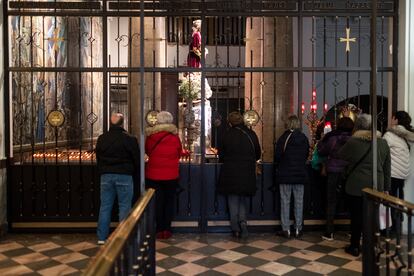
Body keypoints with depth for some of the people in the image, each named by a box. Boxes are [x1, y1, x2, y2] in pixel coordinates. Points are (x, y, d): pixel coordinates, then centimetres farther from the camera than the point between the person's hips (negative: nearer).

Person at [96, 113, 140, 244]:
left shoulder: (101, 139, 6)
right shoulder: (130, 139, -8)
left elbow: (98, 158, 16)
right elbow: (136, 159, -3)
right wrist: (135, 174, 12)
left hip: (106, 176, 4)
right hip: (124, 176, -4)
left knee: (105, 206, 9)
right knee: (124, 206, 3)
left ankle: (102, 237, 13)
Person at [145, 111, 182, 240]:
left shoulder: (150, 136, -6)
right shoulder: (174, 137, -9)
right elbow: (179, 153, 5)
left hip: (153, 175, 1)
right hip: (171, 176, 0)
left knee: (157, 202, 10)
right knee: (169, 201, 12)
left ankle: (159, 230, 13)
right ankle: (166, 230, 12)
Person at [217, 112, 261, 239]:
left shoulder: (227, 134, -7)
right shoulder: (251, 134, -2)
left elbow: (221, 154, 0)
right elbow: (258, 154, 7)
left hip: (231, 173, -1)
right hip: (247, 173, 2)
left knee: (233, 200, 8)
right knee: (243, 199, 16)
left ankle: (236, 229, 9)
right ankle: (243, 221, -5)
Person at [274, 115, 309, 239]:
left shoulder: (283, 138, -11)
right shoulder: (304, 138, 1)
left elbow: (277, 155, -9)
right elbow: (306, 155, 10)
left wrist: (277, 167, 9)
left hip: (285, 174, -3)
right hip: (300, 174, 3)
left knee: (285, 201, 3)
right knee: (299, 201, 9)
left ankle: (286, 229, 5)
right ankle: (298, 229, 14)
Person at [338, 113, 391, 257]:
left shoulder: (353, 142, -9)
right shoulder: (383, 143, 5)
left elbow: (340, 156, 7)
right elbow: (387, 168, 10)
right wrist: (386, 187, 16)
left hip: (356, 186, -3)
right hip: (376, 186, 4)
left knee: (356, 216, 6)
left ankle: (355, 247, 16)